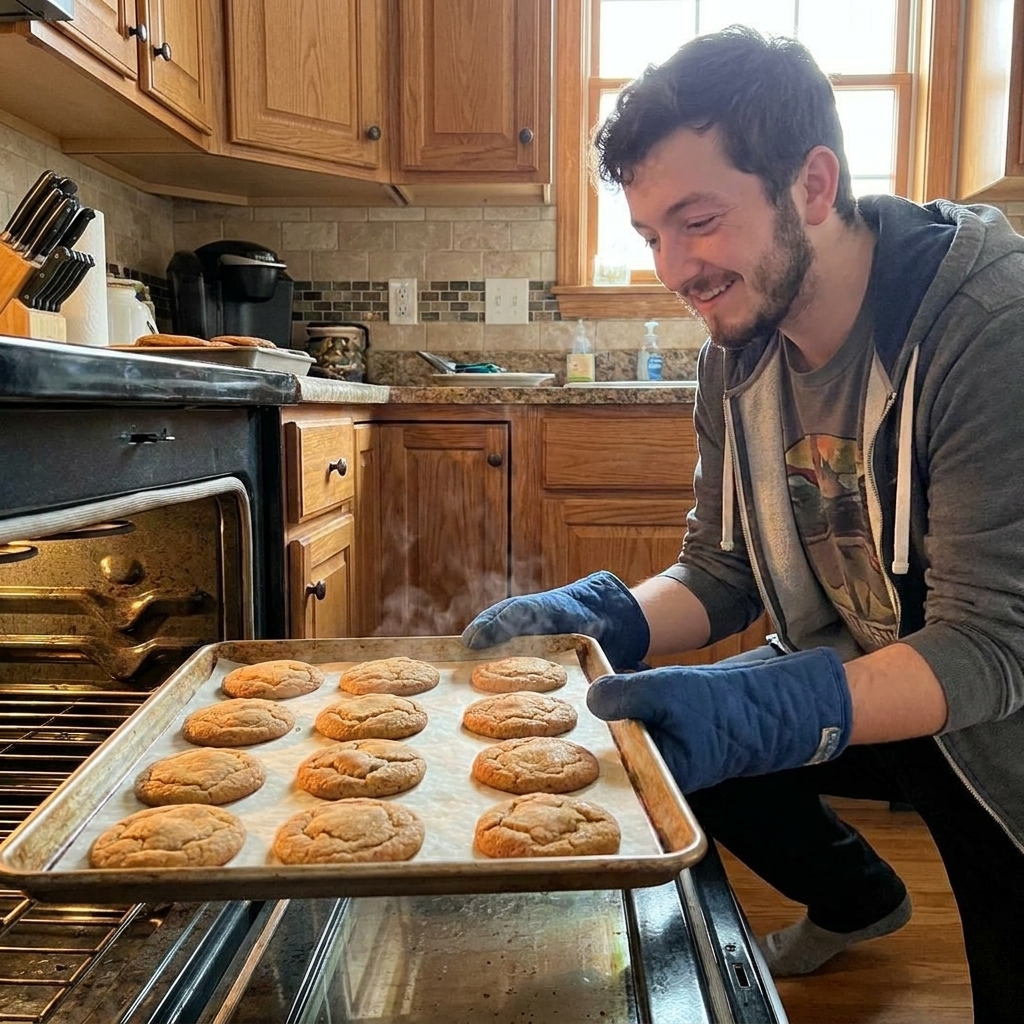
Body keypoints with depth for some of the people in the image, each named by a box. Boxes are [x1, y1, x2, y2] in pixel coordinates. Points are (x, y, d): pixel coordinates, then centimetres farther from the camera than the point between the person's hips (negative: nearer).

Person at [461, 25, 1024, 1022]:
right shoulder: (737, 353, -8)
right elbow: (721, 573, -4)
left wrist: (753, 709, -46)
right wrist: (598, 618, -23)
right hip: (854, 674, 5)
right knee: (667, 736, -6)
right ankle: (854, 897, 21)